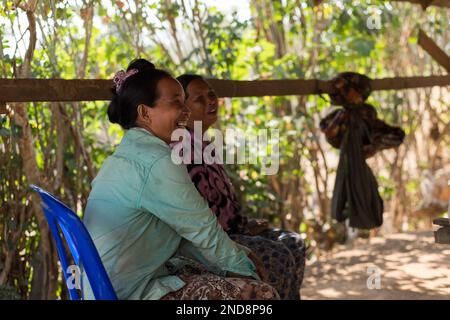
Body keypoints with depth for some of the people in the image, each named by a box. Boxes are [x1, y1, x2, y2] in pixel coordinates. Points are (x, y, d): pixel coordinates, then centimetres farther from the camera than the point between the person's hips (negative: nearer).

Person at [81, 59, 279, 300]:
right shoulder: (157, 163, -18)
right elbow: (205, 231, -12)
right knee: (262, 294, -9)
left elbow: (179, 233, 14)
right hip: (135, 293, -10)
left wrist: (237, 262, 9)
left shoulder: (125, 155, 14)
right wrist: (246, 269, 4)